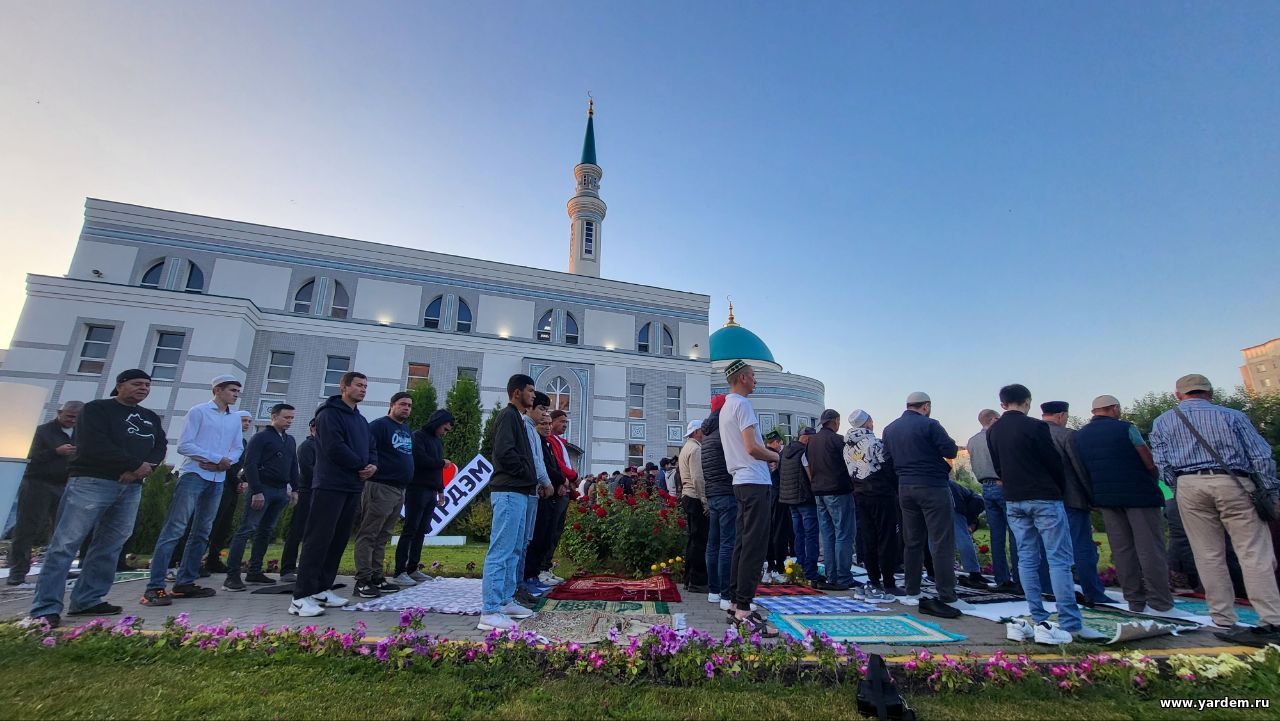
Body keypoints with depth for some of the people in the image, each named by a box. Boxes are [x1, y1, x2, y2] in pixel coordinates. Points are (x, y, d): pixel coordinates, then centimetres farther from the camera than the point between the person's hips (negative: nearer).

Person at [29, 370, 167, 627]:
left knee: (110, 546, 5)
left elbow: (160, 447, 9)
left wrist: (143, 469, -11)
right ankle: (46, 608, -3)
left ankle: (87, 601, 11)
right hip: (91, 482, -5)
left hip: (131, 487, 6)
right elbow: (95, 445, -12)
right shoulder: (97, 409, 1)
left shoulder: (152, 418, 19)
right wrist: (136, 464, -12)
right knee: (65, 543, -6)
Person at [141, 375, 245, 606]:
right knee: (173, 530, -9)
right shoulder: (199, 411, -2)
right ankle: (154, 587, -6)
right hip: (193, 475, -6)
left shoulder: (235, 418, 12)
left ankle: (185, 582, 16)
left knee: (202, 532, 9)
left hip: (218, 480, 6)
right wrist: (217, 458, -12)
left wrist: (227, 461, -8)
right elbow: (184, 445, -8)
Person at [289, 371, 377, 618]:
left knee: (339, 540, 10)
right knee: (318, 539, -8)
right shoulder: (330, 413, -7)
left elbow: (371, 448, 18)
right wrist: (362, 465, -10)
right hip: (330, 485, -8)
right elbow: (334, 447, -18)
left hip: (353, 487, 8)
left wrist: (373, 464, -5)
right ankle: (301, 596, -5)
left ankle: (322, 589, 18)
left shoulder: (361, 420, 20)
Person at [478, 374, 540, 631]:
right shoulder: (508, 415, -9)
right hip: (509, 492, -11)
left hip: (518, 492, 11)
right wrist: (529, 475, -10)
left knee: (514, 550, 15)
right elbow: (504, 452, -21)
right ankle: (490, 612, -4)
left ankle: (506, 601, 24)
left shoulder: (517, 418, 20)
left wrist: (530, 480, 10)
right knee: (501, 550, -8)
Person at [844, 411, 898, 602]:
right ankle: (888, 585, 3)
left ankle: (874, 583, 14)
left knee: (868, 540, 9)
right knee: (886, 540, 0)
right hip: (881, 496, -6)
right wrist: (898, 490, 2)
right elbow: (889, 469, -11)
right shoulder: (875, 443, -13)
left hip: (860, 497, 7)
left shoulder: (847, 447, 8)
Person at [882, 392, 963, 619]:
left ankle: (912, 593, 20)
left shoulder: (889, 429, 9)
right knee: (942, 542, -1)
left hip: (905, 488, 6)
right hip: (933, 487, -6)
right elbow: (951, 451, -9)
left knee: (912, 541, 14)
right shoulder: (929, 425, -10)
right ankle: (947, 598, -1)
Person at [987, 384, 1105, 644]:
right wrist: (1060, 489, 11)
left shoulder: (992, 432, 7)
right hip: (1044, 498, -5)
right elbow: (1054, 462, -6)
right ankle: (1070, 624, 1)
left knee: (1027, 559, 7)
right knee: (1059, 559, -1)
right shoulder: (1035, 427, -11)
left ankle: (1039, 621, 10)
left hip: (1014, 500, 5)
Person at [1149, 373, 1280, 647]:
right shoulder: (1231, 415, 7)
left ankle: (1224, 622, 9)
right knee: (1254, 555, 1)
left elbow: (1163, 464, 7)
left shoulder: (1162, 422, 11)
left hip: (1189, 486, 1)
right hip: (1234, 483, 0)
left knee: (1209, 556, 6)